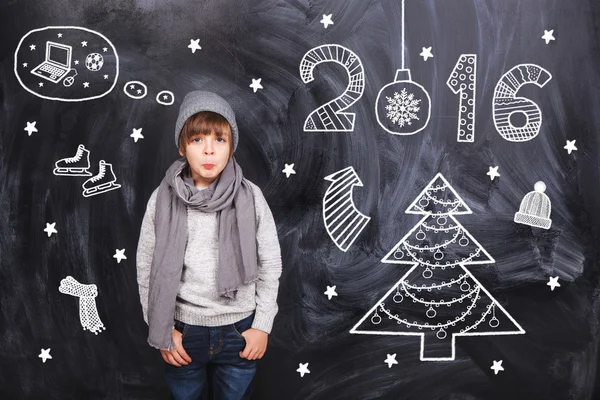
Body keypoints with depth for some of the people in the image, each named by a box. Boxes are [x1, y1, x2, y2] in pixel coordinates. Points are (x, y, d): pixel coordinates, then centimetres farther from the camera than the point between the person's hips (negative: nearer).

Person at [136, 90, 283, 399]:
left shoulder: (250, 197, -10)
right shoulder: (163, 199, -10)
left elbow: (270, 264, -3)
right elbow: (147, 268, -3)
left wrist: (262, 325, -3)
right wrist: (161, 330, -3)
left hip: (238, 329, 0)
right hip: (183, 331, 0)